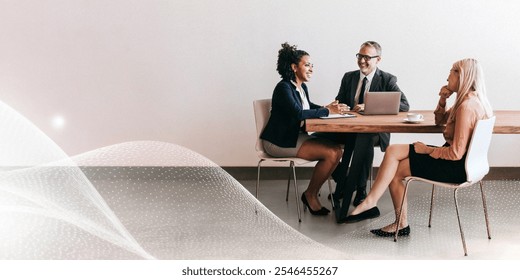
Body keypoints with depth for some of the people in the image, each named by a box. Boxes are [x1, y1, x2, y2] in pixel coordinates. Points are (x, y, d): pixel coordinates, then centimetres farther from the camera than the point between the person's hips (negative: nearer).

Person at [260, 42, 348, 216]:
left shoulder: (302, 87, 11)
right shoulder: (284, 88, -17)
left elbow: (308, 106, 27)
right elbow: (298, 113, -29)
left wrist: (327, 107, 7)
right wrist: (327, 111, -23)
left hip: (297, 136, 9)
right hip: (280, 141, -9)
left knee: (337, 150, -7)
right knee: (331, 153, -19)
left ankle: (311, 194, 2)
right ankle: (310, 195, 0)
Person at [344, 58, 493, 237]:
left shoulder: (467, 106, -22)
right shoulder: (472, 100, 10)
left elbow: (456, 153, -25)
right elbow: (439, 121, 24)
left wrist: (428, 150, -11)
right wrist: (442, 100, 5)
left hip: (455, 167, -10)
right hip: (455, 161, 10)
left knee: (395, 171, -5)